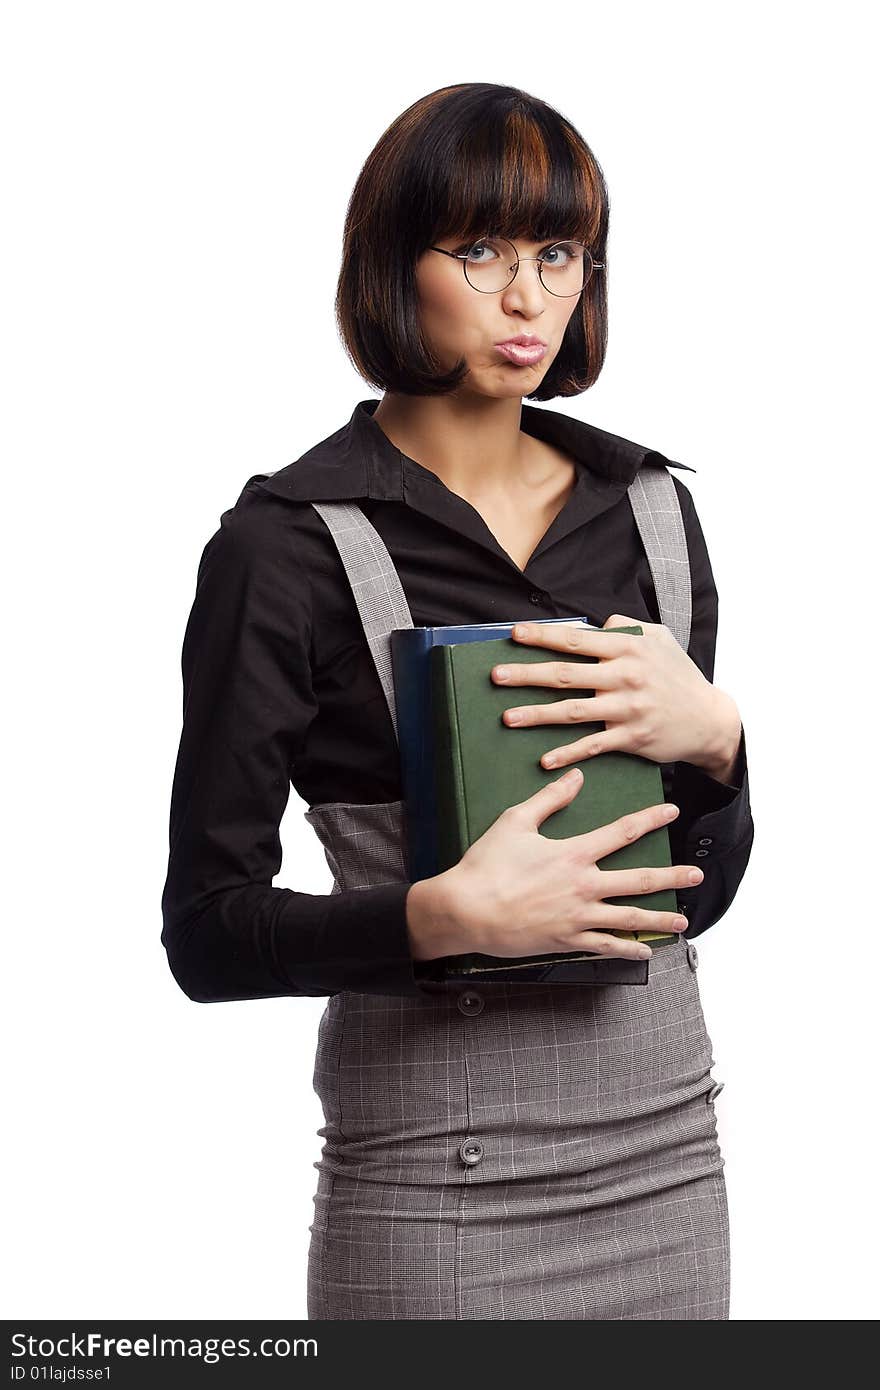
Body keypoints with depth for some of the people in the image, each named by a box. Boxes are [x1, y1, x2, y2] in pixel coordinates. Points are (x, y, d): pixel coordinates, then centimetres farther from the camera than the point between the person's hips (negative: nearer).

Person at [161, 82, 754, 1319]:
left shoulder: (646, 506, 6)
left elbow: (698, 892, 10)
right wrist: (449, 915, -23)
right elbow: (209, 934, -9)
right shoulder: (288, 545, -9)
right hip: (440, 1183, -5)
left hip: (665, 1146, 5)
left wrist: (712, 738, -9)